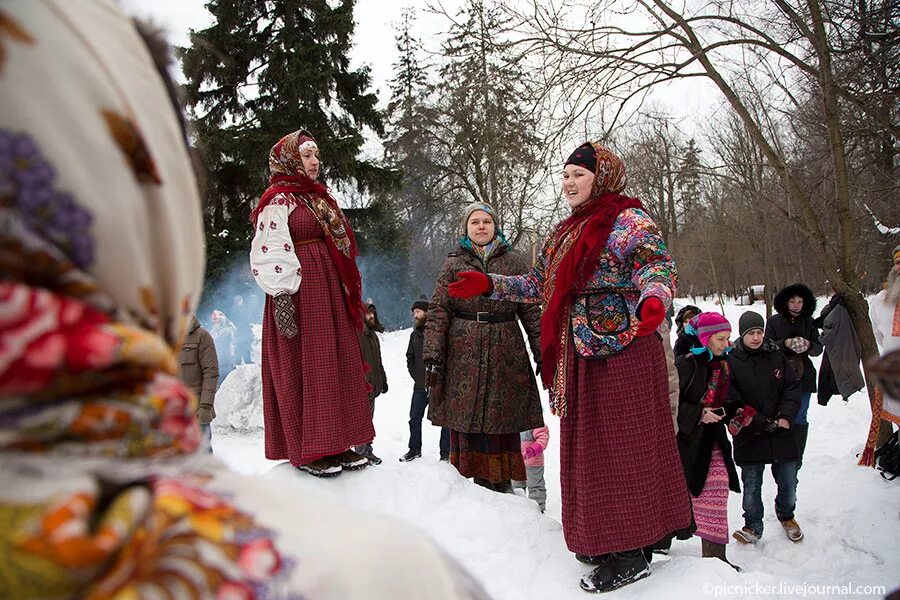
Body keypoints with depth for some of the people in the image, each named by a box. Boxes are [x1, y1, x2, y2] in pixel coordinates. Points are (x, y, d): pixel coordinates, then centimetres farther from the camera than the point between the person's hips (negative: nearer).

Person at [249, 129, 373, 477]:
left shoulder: (319, 198, 22)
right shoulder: (277, 202, -4)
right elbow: (270, 253, -15)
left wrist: (348, 296, 21)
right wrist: (280, 296, -25)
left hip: (329, 294, 9)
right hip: (298, 294, -9)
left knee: (338, 364, 7)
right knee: (303, 367, -6)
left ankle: (336, 444, 15)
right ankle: (307, 451, 2)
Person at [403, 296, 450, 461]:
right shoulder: (415, 334, 11)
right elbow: (410, 358, 20)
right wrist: (417, 376, 7)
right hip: (421, 386, 6)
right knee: (414, 418, 10)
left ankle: (446, 453, 12)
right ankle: (415, 449, 25)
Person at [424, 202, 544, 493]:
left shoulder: (515, 262, 11)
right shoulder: (454, 264, 9)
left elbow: (531, 311, 9)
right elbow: (437, 313, 3)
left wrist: (542, 355, 4)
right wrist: (433, 357, -6)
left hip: (506, 354, 0)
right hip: (463, 353, 0)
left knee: (503, 419, 2)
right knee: (465, 421, 0)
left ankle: (503, 483, 13)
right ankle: (476, 480, 11)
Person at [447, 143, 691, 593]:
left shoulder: (630, 220, -3)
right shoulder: (563, 233, 20)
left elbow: (656, 267, -16)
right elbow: (539, 284, 23)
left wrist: (652, 301, -37)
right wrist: (488, 285, 16)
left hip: (621, 347, -8)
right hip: (579, 353, 8)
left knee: (622, 442, -5)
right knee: (587, 444, 11)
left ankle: (631, 553, 3)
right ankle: (602, 537, 23)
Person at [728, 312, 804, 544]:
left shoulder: (776, 356, 3)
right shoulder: (731, 361, -9)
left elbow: (792, 387, 6)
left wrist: (786, 416, -9)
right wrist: (760, 422, -17)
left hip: (782, 433, 3)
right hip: (749, 436, -3)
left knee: (788, 483, 15)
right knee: (751, 486, 7)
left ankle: (786, 516, 42)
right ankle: (753, 527, 26)